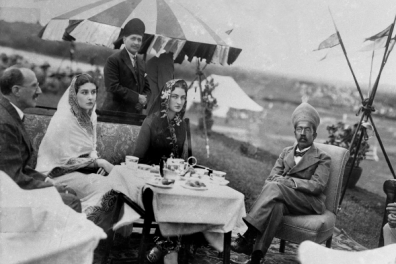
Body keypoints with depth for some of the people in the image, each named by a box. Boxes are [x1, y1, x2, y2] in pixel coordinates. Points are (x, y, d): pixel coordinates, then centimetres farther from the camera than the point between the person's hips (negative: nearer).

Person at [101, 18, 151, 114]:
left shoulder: (141, 63, 15)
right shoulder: (113, 60, -6)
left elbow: (147, 87, 16)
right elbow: (113, 87, -15)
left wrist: (144, 100, -6)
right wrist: (137, 97, -15)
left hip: (135, 113, 6)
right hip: (115, 112, -6)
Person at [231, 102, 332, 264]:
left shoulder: (322, 158, 7)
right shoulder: (286, 152, 21)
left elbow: (317, 186, -9)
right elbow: (271, 177, 11)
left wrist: (287, 181, -18)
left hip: (309, 204, -3)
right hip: (284, 199, 3)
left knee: (275, 187, -32)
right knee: (276, 205, -36)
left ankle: (247, 238, -37)